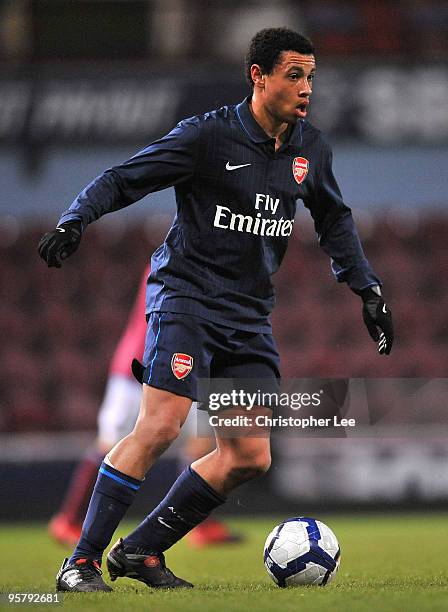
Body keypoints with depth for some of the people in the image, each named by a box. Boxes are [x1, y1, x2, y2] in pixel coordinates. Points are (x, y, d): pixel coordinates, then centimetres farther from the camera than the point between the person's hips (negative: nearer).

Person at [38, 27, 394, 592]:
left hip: (249, 315, 7)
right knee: (159, 427, -22)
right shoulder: (208, 135, -10)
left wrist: (367, 289, 21)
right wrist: (74, 221, -24)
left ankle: (141, 550, 12)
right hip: (186, 296, -7)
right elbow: (123, 179, -8)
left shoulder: (309, 149, 8)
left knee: (250, 457, 1)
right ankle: (81, 562, -14)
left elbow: (334, 219, 25)